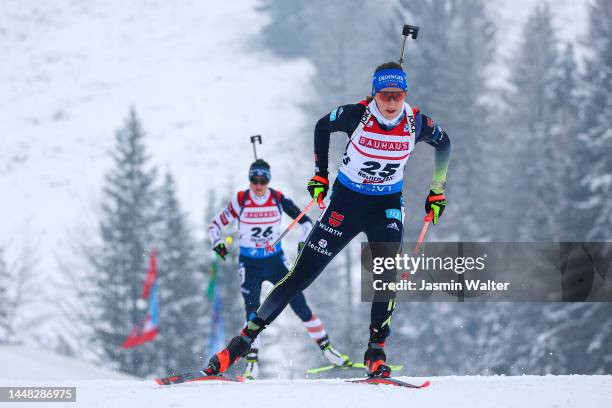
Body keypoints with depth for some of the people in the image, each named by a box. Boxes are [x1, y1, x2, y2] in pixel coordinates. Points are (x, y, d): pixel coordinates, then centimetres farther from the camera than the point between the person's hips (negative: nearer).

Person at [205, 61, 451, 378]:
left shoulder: (416, 122, -15)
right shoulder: (356, 115, -19)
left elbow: (443, 144, 8)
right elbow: (322, 127, 2)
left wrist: (437, 192, 8)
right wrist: (320, 174, 4)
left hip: (387, 206, 1)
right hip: (346, 201, -1)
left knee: (387, 273, -24)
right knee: (302, 273, -3)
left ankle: (376, 353, -13)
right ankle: (244, 339, 3)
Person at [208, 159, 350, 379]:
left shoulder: (278, 199, -7)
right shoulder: (240, 200, -10)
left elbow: (305, 220, 2)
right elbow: (216, 224, -3)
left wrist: (305, 243, -13)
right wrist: (217, 243, -22)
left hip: (275, 260, 1)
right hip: (249, 264, -1)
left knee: (300, 305, -2)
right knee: (252, 311, -11)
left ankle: (326, 347, 7)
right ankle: (252, 361, -5)